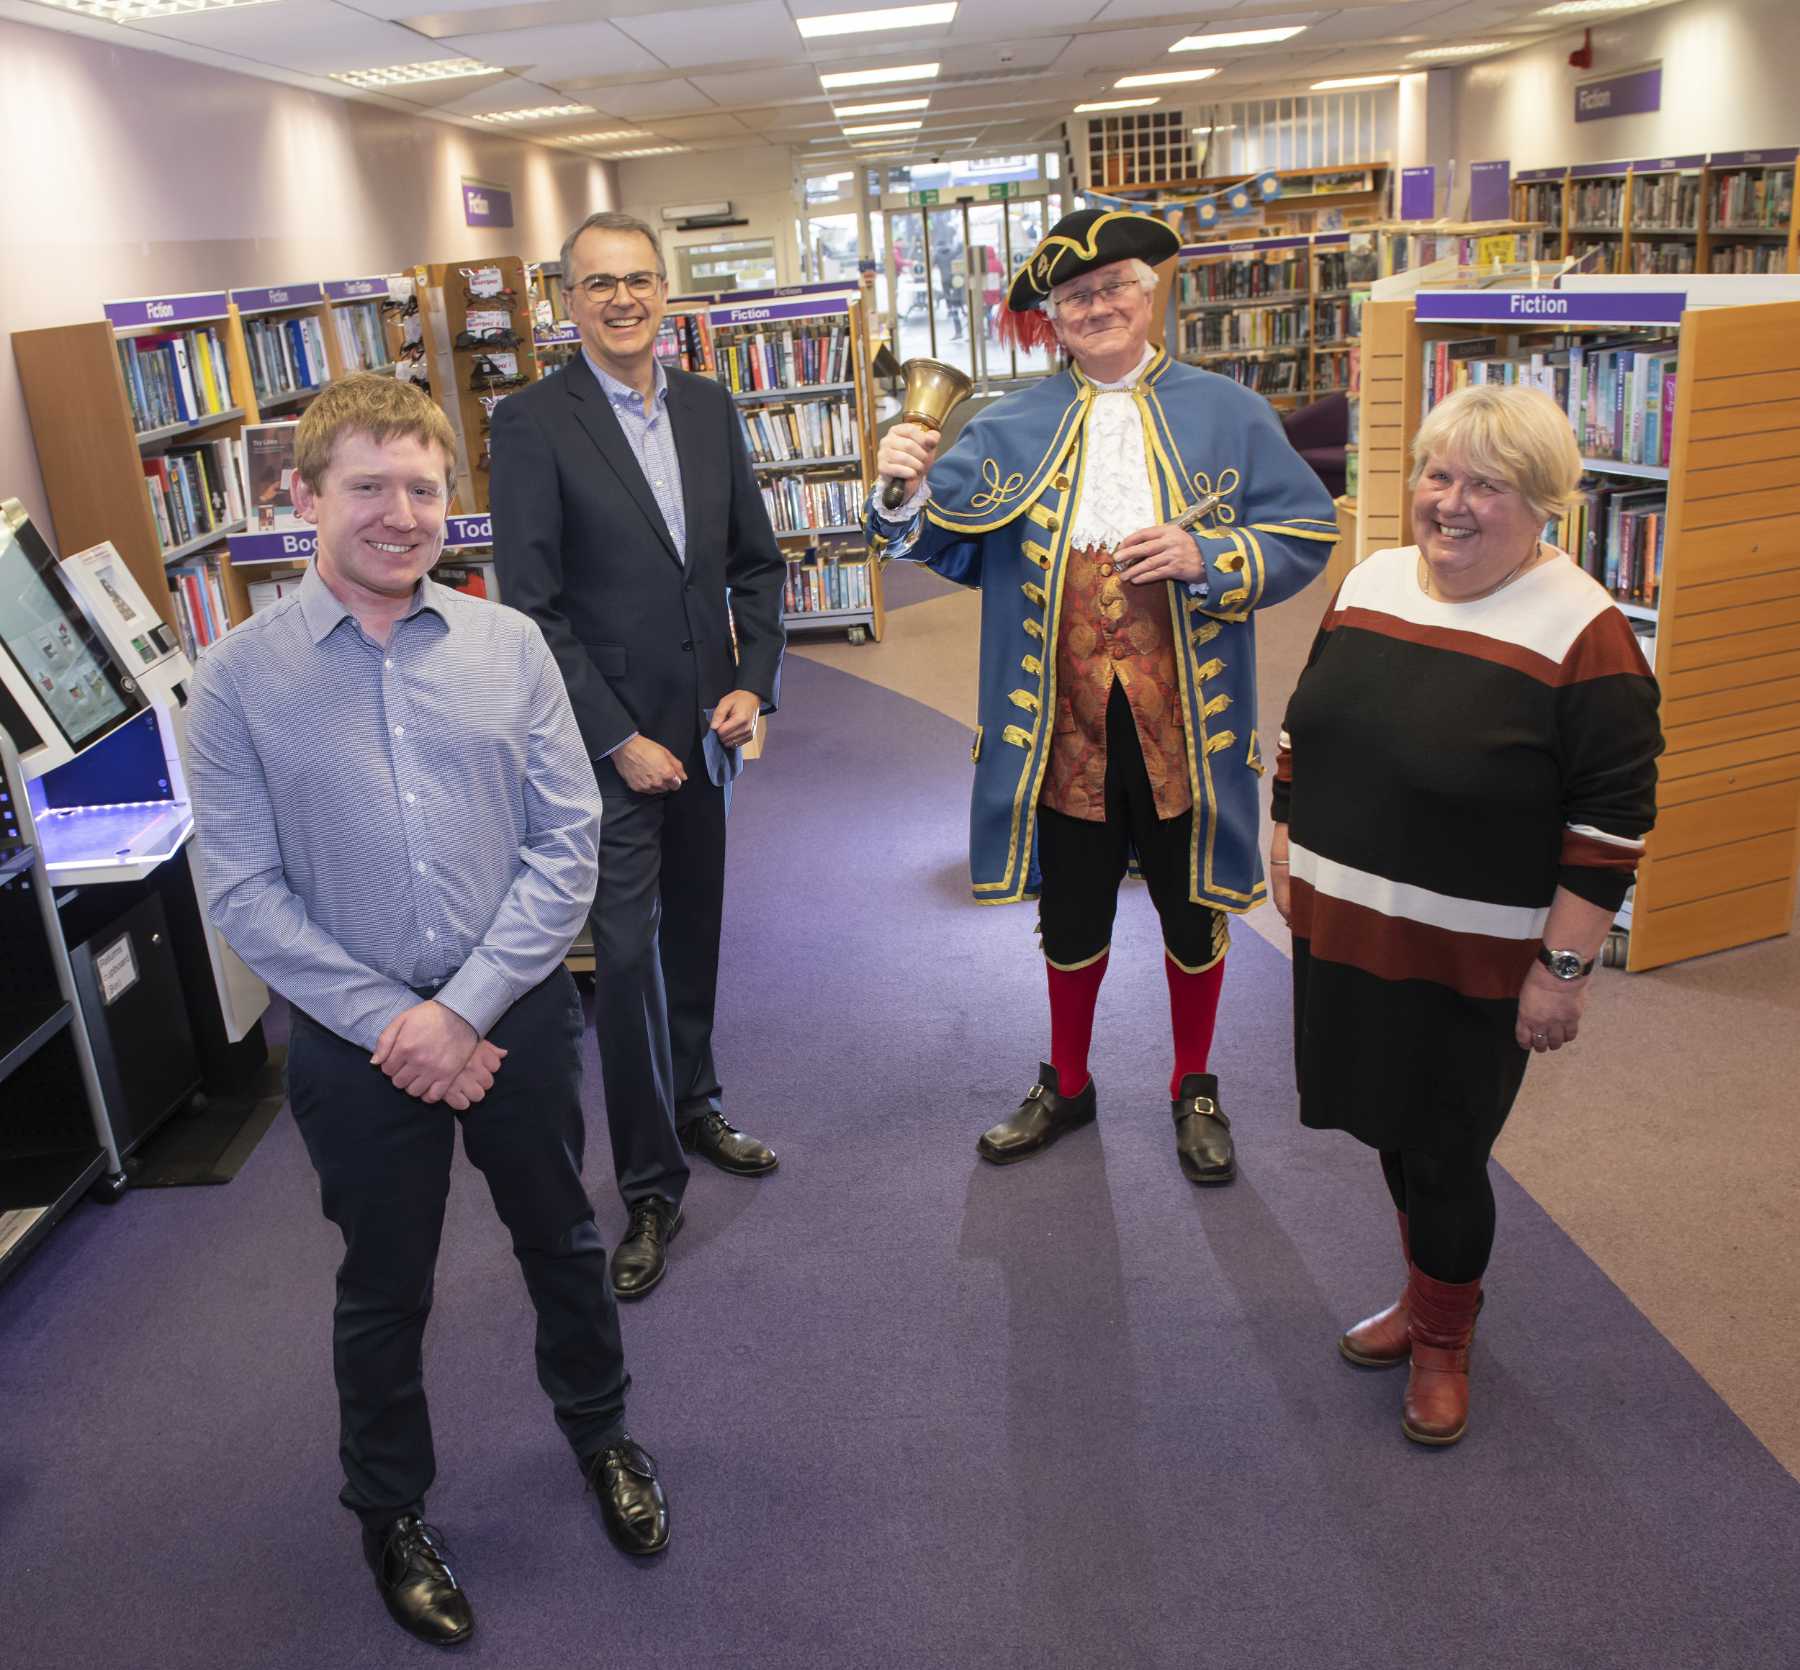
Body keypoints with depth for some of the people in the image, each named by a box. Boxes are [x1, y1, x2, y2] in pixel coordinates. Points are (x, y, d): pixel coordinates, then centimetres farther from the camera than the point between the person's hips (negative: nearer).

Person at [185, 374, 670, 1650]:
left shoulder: (508, 645, -6)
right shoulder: (239, 677, -8)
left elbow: (569, 841, -8)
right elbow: (247, 894, -9)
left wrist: (465, 1008, -14)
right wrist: (390, 1025, -15)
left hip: (518, 1012, 1)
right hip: (354, 1041, -1)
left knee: (562, 1241, 20)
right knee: (384, 1290, 17)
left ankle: (600, 1433, 48)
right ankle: (391, 1512, 43)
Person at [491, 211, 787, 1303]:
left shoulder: (709, 408, 6)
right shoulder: (534, 423, -10)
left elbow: (756, 559, 11)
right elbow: (533, 608, -13)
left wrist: (754, 683, -2)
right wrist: (620, 740, -14)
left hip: (706, 727, 5)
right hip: (610, 741, -5)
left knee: (694, 931, 18)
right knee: (628, 954, -2)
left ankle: (695, 1107, 39)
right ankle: (651, 1188, 11)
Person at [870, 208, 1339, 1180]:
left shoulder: (1226, 414, 1)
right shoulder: (1014, 426, 4)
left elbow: (1308, 535, -2)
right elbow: (947, 538, -3)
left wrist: (1207, 557, -18)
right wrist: (910, 490, -24)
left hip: (1184, 725, 0)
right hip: (1063, 726, 1)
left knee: (1193, 913, 15)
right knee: (1071, 916, 16)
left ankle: (1194, 1089, 37)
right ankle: (1066, 1087, 38)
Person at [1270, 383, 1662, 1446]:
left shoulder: (1583, 634, -16)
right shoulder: (1372, 582, 3)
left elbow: (1612, 821, -15)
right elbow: (1308, 731, 14)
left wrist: (1566, 967, -16)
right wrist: (1290, 848, 14)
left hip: (1469, 963, -6)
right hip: (1345, 929, 6)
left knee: (1444, 1156, 8)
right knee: (1392, 1129, 19)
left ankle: (1443, 1338, 34)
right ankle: (1429, 1295, 43)